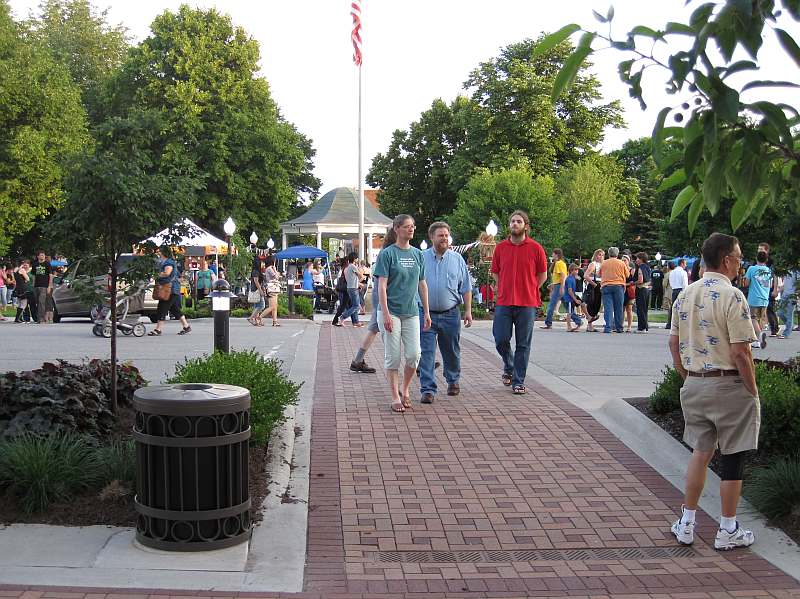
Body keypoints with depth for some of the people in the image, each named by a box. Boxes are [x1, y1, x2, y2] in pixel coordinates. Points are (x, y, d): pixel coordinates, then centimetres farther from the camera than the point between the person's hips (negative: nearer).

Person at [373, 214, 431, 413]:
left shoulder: (417, 254, 10)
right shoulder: (387, 253, -5)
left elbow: (422, 284, 15)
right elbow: (382, 285, -9)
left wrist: (427, 312, 13)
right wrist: (385, 313, -17)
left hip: (411, 312, 4)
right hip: (391, 312, -4)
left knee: (414, 355, -3)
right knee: (393, 357, 0)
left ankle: (405, 390, 19)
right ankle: (395, 397, 9)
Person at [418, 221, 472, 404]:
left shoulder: (457, 259, 5)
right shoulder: (421, 258, 2)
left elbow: (466, 288, 8)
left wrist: (468, 310, 2)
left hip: (450, 314, 1)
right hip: (426, 313, -1)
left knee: (451, 351, 14)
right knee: (426, 353, -5)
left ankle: (453, 381, 35)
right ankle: (428, 389, -2)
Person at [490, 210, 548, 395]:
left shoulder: (535, 248, 0)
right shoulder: (500, 247, 6)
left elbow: (543, 275, 8)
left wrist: (529, 290, 6)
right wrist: (505, 289, 11)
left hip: (527, 304, -2)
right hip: (504, 303, 2)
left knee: (523, 344, 2)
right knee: (501, 340, -1)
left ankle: (518, 382, 10)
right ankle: (509, 367, 27)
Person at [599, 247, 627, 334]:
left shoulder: (603, 263, 6)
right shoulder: (621, 263, 5)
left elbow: (600, 275, 16)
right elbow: (627, 275, 12)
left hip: (606, 286, 0)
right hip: (619, 286, 0)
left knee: (608, 308, -3)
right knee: (618, 308, 6)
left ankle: (607, 327, -12)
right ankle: (619, 328, 10)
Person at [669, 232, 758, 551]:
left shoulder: (684, 295, 5)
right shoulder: (732, 297, -16)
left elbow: (674, 343, 10)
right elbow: (740, 352, -18)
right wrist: (753, 390, -8)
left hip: (694, 385, 6)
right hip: (729, 386, -6)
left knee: (700, 451, 17)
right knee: (732, 457, 6)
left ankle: (686, 523, 19)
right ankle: (728, 531, 15)